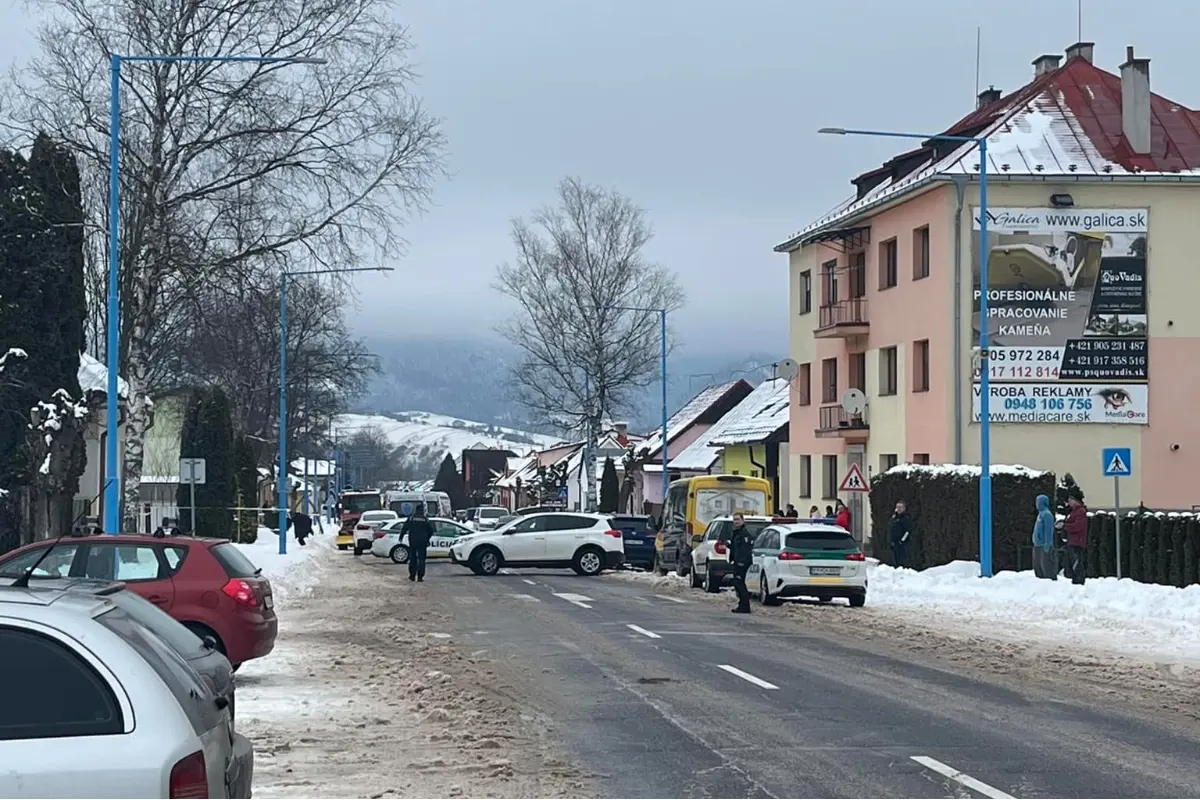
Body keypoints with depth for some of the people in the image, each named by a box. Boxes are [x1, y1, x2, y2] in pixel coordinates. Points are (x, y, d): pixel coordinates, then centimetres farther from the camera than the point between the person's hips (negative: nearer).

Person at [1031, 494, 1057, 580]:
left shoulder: (1046, 514, -14)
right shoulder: (1041, 513, 16)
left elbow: (1048, 530, -19)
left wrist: (1047, 544, -23)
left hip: (1044, 545, -10)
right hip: (1038, 544, 10)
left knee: (1046, 563, -10)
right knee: (1037, 563, 13)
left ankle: (1052, 580, -8)